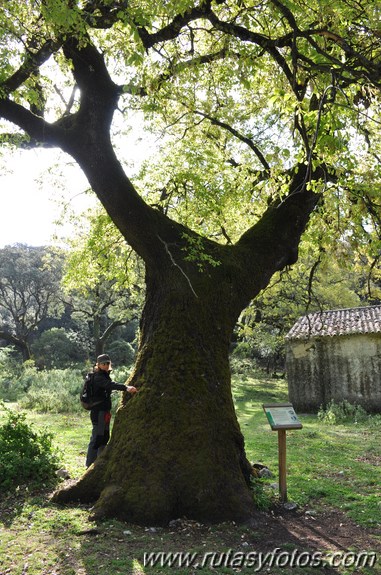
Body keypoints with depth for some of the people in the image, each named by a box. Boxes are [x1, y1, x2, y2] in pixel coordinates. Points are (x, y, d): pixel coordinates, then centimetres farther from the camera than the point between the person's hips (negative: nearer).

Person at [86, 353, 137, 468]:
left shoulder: (105, 376, 14)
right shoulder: (98, 377, -18)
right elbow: (111, 384, -35)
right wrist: (126, 387, -49)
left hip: (104, 411, 10)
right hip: (99, 411, -10)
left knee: (105, 437, 17)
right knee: (96, 437, -7)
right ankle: (90, 464, 0)